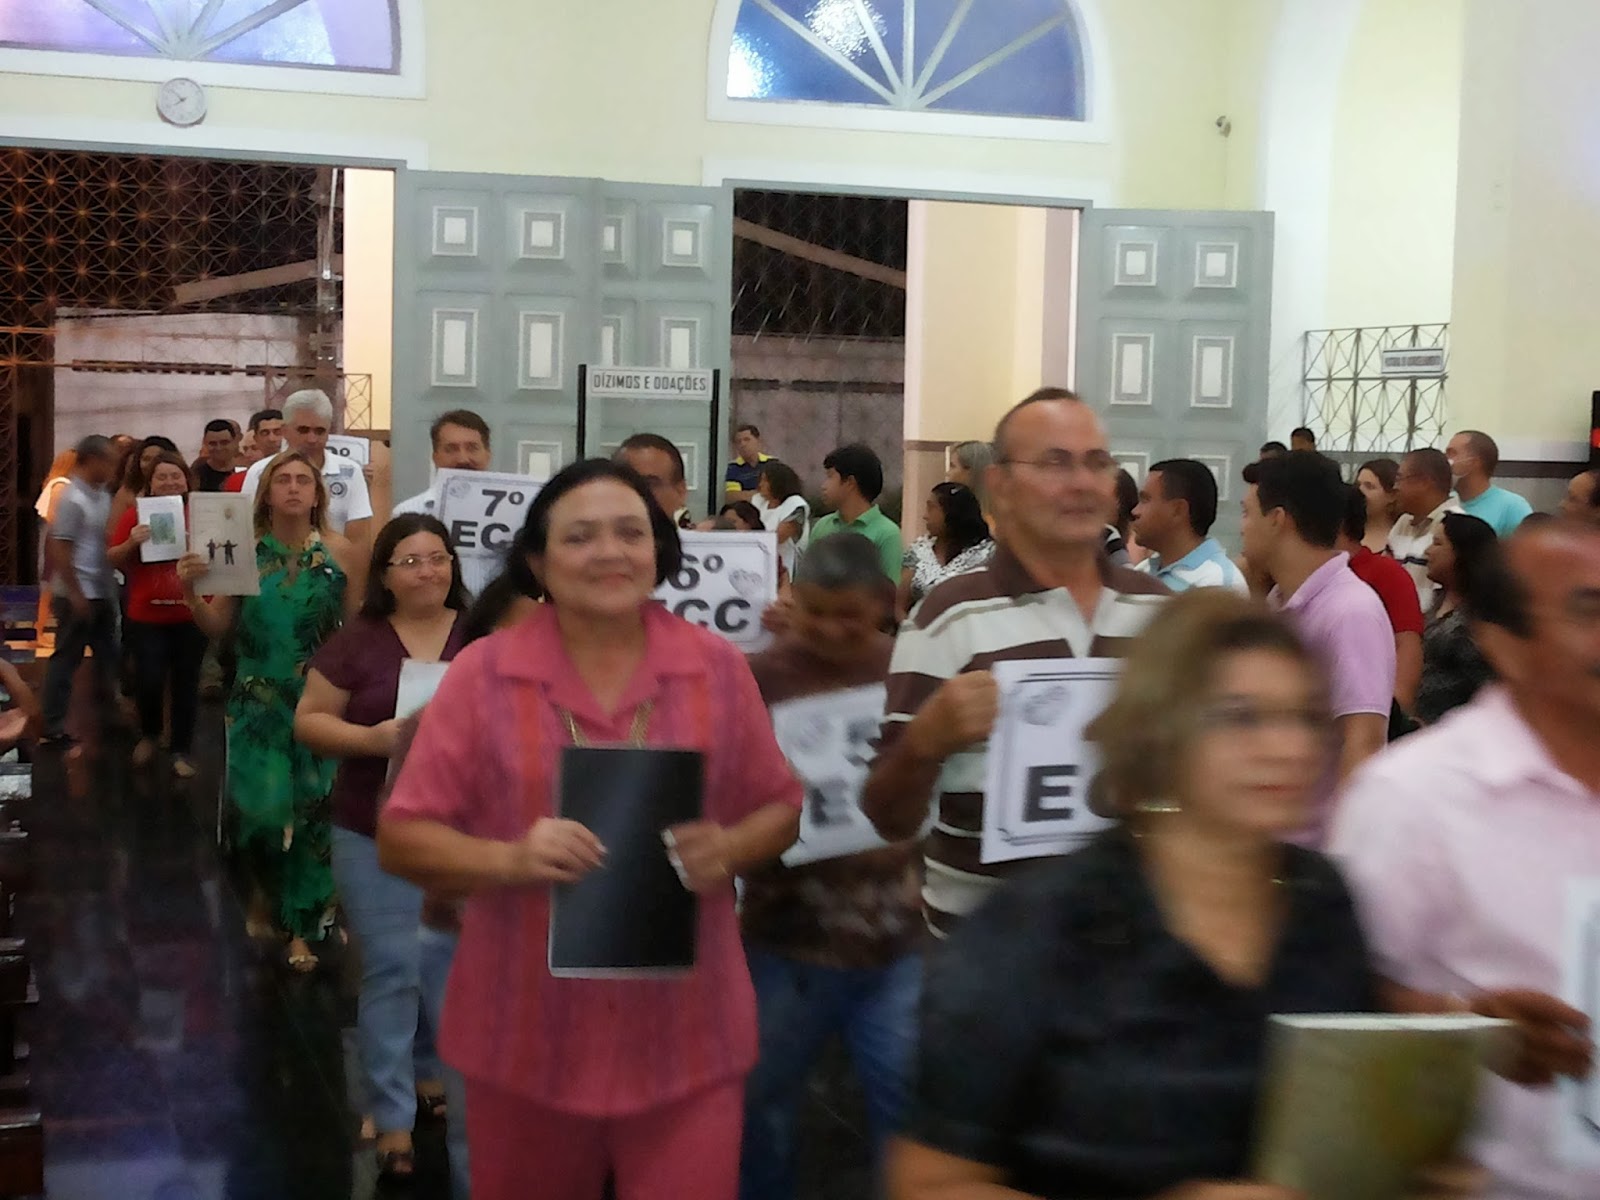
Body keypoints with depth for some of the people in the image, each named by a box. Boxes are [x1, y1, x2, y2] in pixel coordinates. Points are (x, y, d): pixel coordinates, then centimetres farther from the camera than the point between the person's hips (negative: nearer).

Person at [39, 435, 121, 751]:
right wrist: (75, 594, -18)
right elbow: (58, 549, -17)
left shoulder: (102, 495, 9)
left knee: (107, 656, 15)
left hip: (102, 592, 8)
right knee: (66, 659, -1)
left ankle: (107, 717, 27)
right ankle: (52, 729, 5)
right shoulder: (72, 499, -16)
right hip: (78, 595, -8)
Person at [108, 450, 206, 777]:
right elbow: (114, 561, 1)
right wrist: (131, 543, -19)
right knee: (149, 681, -3)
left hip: (191, 616, 1)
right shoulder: (135, 515, 0)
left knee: (186, 684, 7)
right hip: (147, 617, -1)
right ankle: (149, 734, 26)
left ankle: (182, 751, 20)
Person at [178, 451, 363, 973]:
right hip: (258, 700, 0)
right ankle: (266, 886, 26)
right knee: (261, 808, -7)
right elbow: (217, 626, 3)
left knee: (312, 811, 3)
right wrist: (191, 591, -14)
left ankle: (301, 927, 19)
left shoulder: (340, 552, -3)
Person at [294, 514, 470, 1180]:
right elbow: (308, 722, -1)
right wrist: (371, 738, -18)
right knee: (392, 970, 1)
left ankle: (429, 1072, 38)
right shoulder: (356, 642, -3)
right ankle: (392, 1118, 11)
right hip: (377, 835, -2)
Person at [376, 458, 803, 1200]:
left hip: (686, 1035, 0)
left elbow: (779, 808, 9)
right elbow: (401, 836, -3)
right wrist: (509, 859, -21)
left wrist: (730, 850, -13)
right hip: (528, 1035, 0)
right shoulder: (483, 674, -4)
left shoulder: (718, 668, 2)